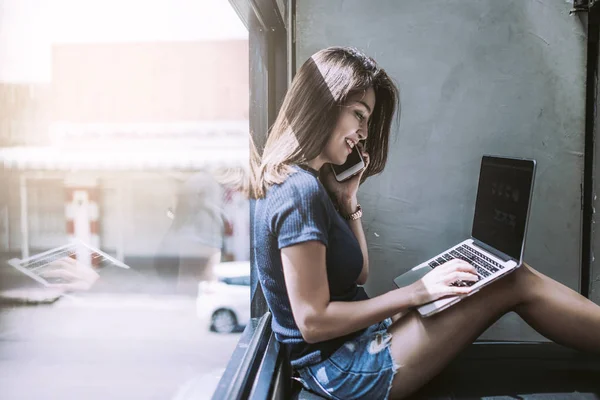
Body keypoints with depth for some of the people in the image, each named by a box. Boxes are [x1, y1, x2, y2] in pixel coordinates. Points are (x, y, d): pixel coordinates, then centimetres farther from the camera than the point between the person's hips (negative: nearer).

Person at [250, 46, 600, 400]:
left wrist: (348, 199, -1)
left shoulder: (296, 180, 7)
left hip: (354, 340, 9)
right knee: (517, 284, -8)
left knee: (507, 275, 6)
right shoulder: (302, 192, -23)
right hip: (343, 369, -9)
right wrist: (415, 293, -19)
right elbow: (312, 321, -24)